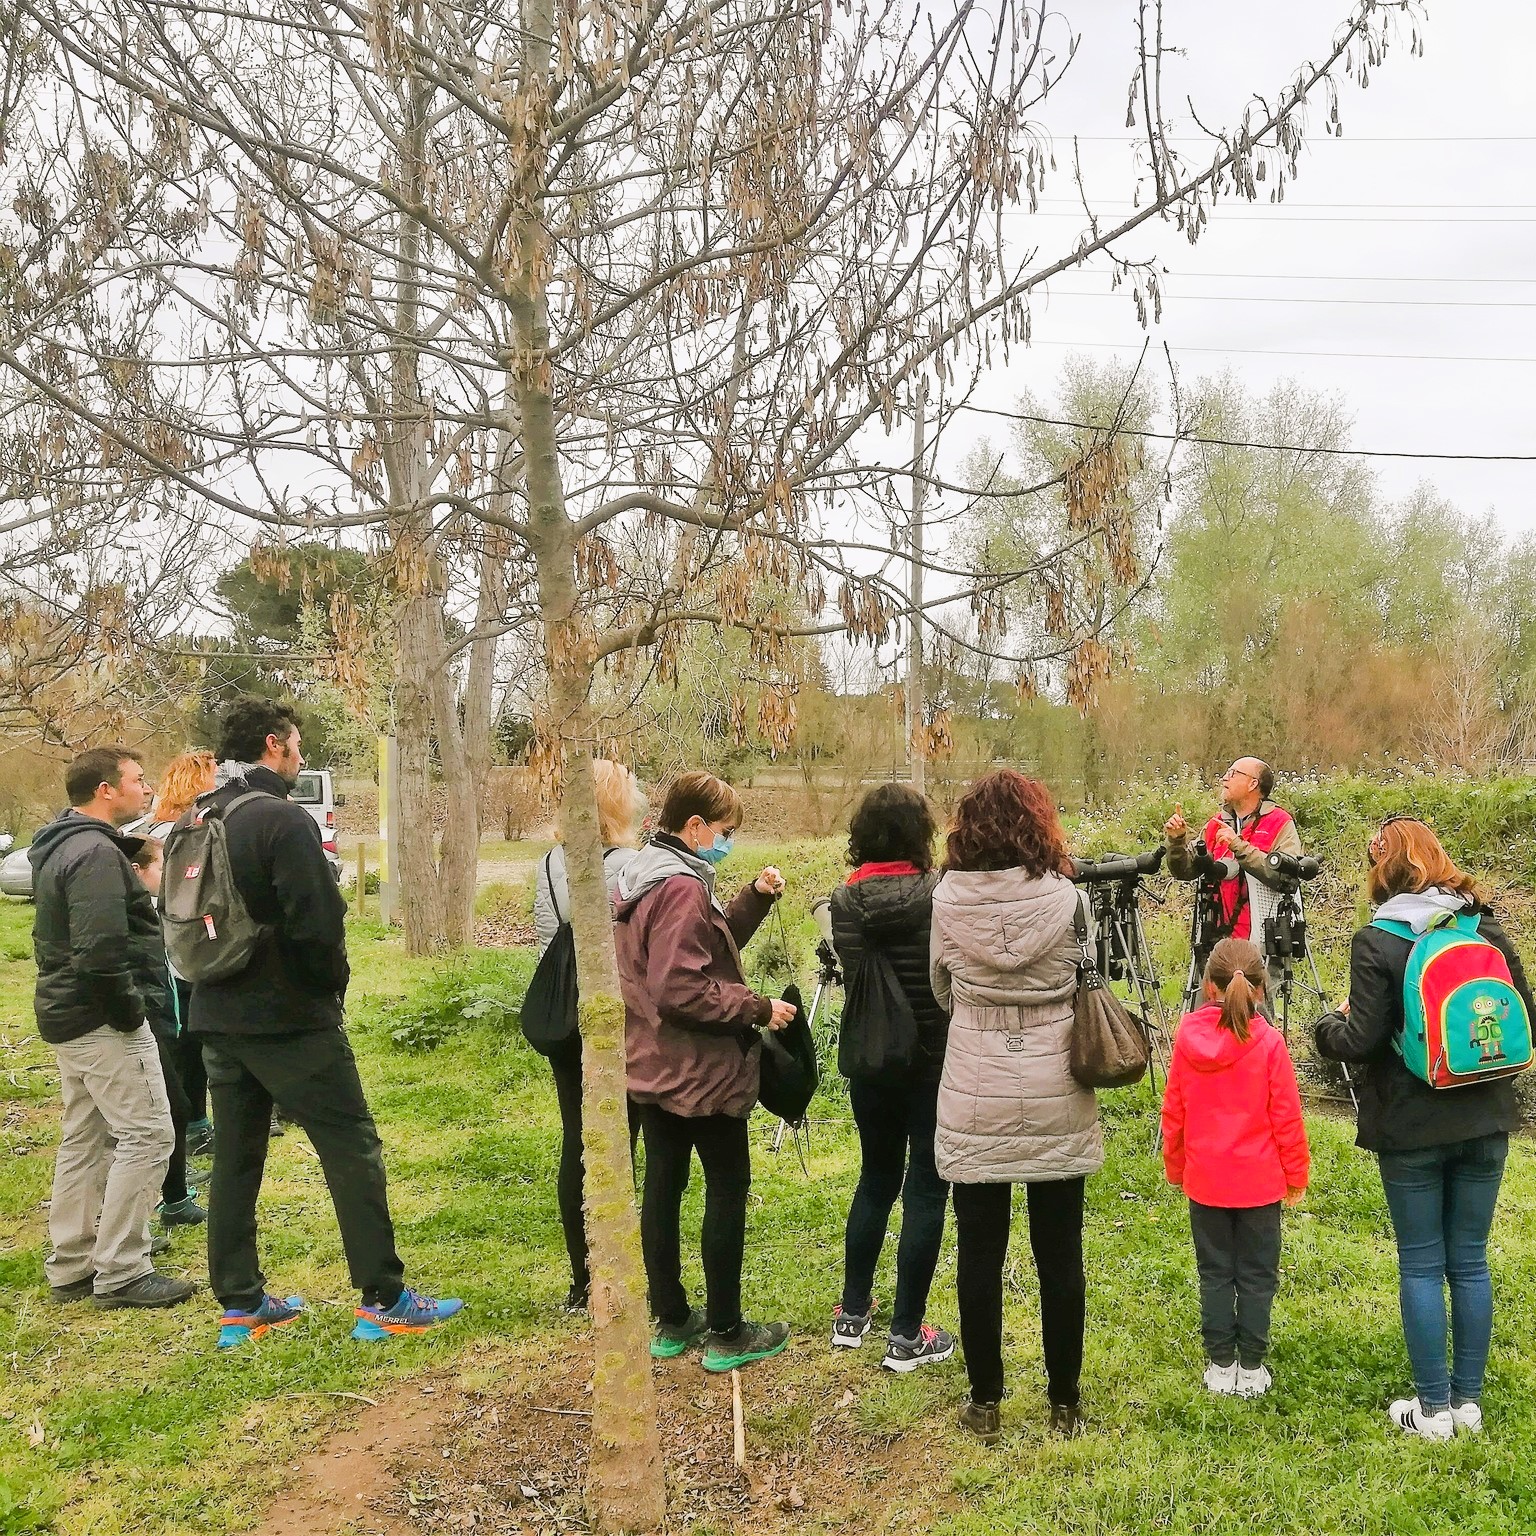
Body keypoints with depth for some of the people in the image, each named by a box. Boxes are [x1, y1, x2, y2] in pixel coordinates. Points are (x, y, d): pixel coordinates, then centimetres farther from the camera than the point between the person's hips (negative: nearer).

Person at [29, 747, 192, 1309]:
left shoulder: (59, 845, 13)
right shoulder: (96, 852, -20)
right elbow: (102, 950, -28)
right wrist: (129, 1011, -17)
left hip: (67, 1014, 11)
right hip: (101, 1019, -10)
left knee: (86, 1140, 16)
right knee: (146, 1135, -5)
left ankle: (70, 1268, 24)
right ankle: (120, 1273, 0)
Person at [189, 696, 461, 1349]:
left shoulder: (197, 821, 8)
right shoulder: (283, 820, -17)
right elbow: (318, 924, -21)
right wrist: (332, 986, -4)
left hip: (218, 1018, 8)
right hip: (290, 1018, -8)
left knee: (235, 1158, 14)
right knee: (353, 1149, 0)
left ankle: (240, 1305, 21)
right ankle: (383, 1300, 4)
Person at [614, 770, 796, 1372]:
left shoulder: (643, 876, 9)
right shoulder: (681, 887, -22)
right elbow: (680, 991, -28)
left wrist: (754, 897, 4)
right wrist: (759, 1008, -20)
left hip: (653, 1068, 9)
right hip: (702, 1071, -9)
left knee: (663, 1185, 13)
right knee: (728, 1188, 2)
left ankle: (671, 1321, 25)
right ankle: (725, 1332, 10)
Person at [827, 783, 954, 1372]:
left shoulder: (846, 900, -4)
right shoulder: (941, 894, -15)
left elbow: (853, 974, 3)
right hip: (935, 1060, -4)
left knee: (876, 1179, 20)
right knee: (926, 1188, 6)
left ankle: (852, 1314, 28)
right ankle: (906, 1335, 10)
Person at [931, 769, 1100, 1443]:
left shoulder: (949, 900, -8)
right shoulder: (1064, 898, -10)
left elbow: (942, 989, 4)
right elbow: (1090, 985, 3)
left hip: (974, 1104, 0)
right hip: (1056, 1105, 0)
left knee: (980, 1256, 12)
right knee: (1060, 1257, 13)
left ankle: (985, 1403, 22)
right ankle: (1064, 1404, 25)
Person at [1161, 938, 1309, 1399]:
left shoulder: (1187, 1036, -6)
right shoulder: (1268, 1041, -13)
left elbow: (1173, 1111, 1)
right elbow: (1286, 1116, -7)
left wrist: (1175, 1168, 15)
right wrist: (1297, 1175, 5)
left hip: (1205, 1180, 2)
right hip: (1259, 1181, -2)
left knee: (1215, 1274, 12)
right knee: (1257, 1275, 10)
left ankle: (1221, 1366, 18)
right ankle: (1251, 1368, 16)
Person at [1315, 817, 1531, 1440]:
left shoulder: (1376, 942, -13)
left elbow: (1360, 1041, -16)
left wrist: (1329, 1024, 4)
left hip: (1411, 1129, -4)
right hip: (1483, 1121, 4)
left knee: (1421, 1265, 7)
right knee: (1470, 1262, 14)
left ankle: (1433, 1408, 15)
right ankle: (1468, 1400, 23)